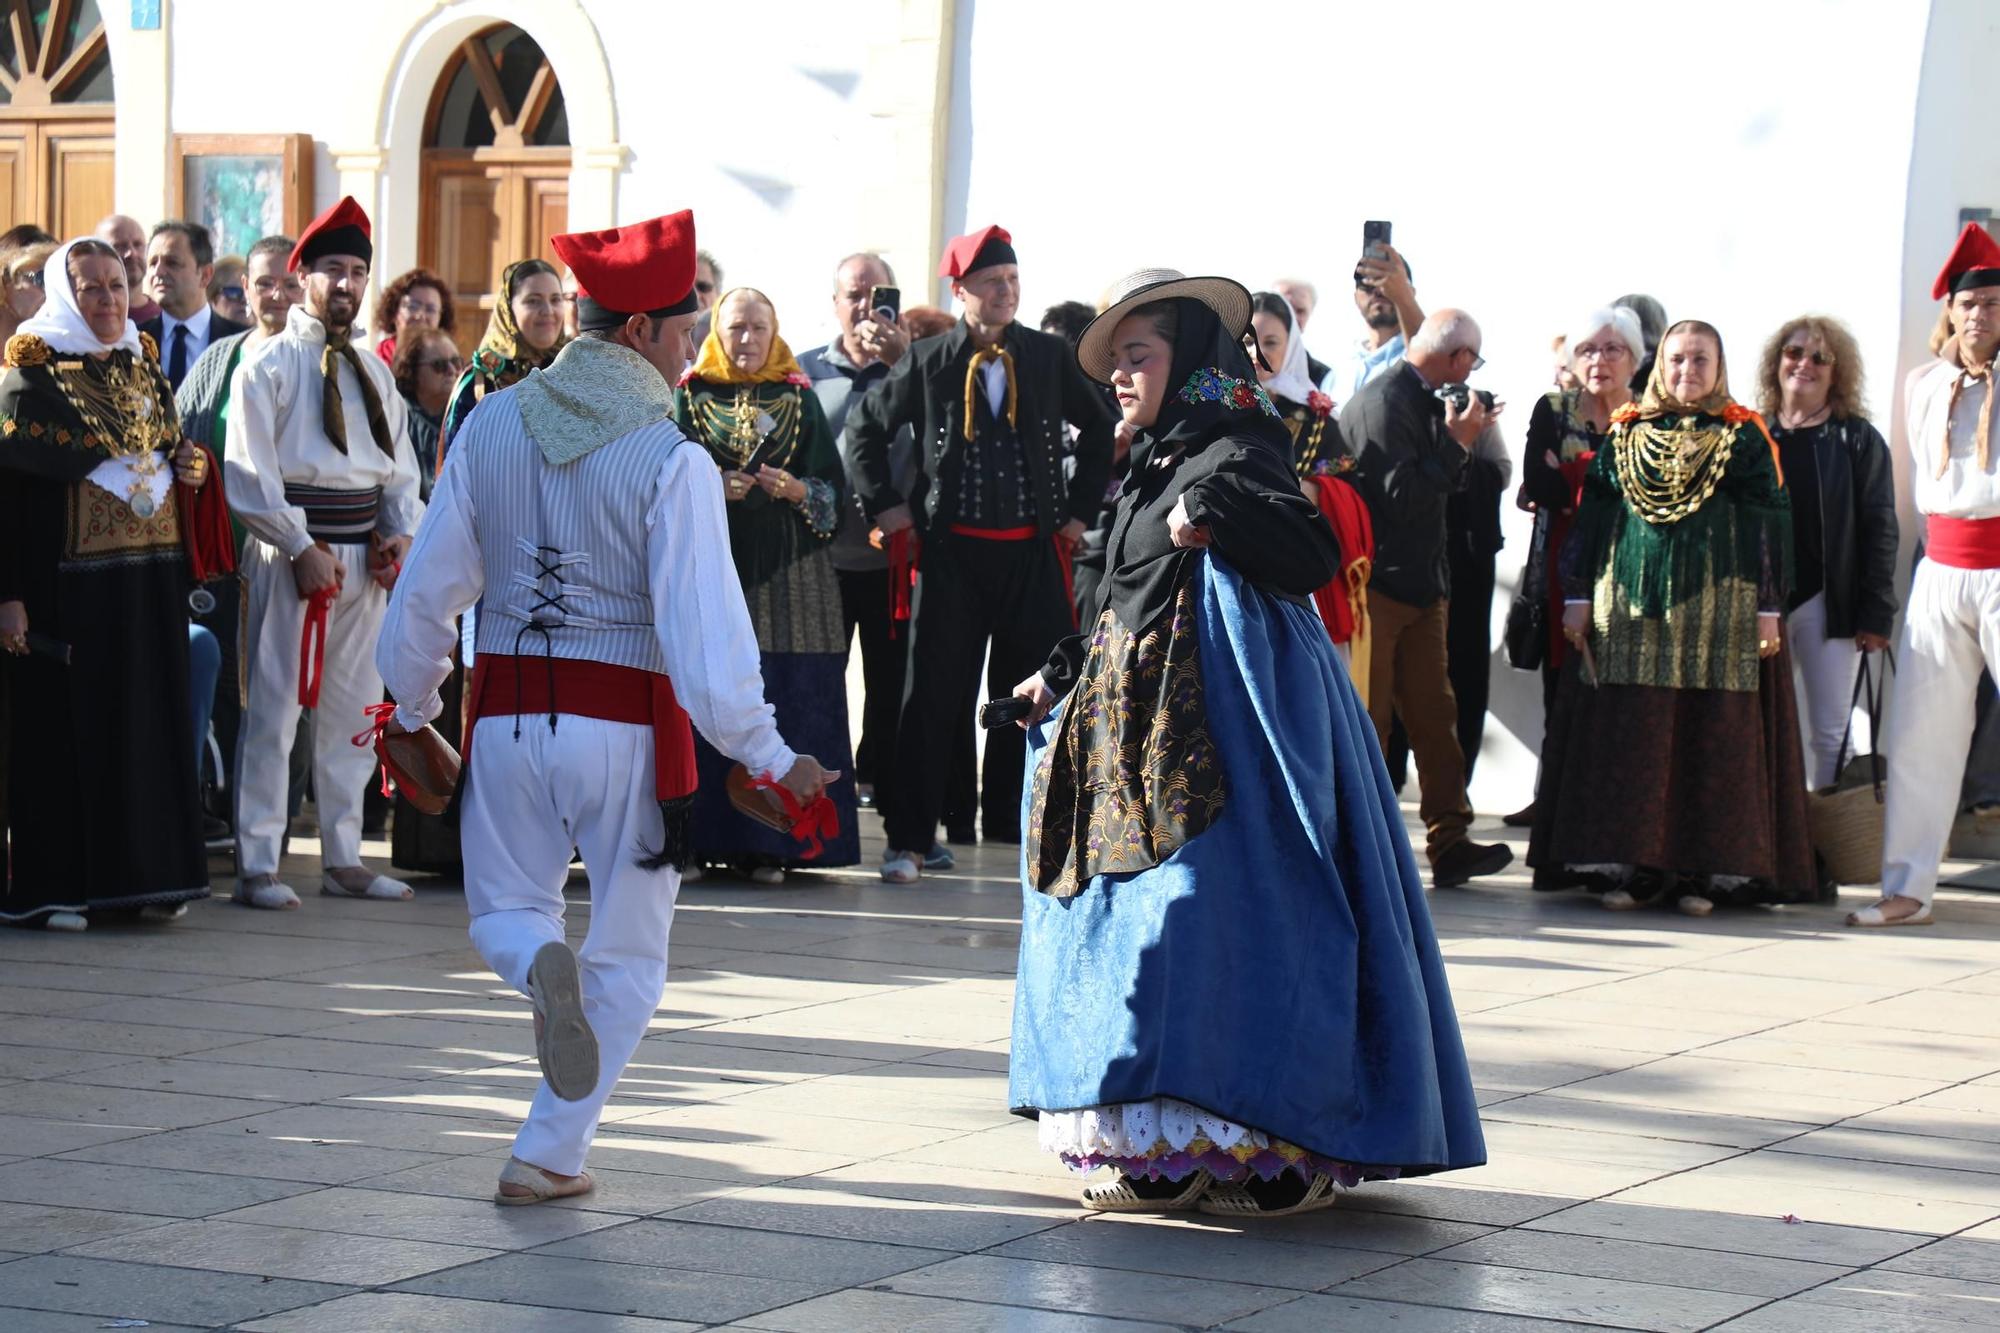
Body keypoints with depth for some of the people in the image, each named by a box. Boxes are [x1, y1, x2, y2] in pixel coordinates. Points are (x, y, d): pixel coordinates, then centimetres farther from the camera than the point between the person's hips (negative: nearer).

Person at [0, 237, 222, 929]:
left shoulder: (144, 364, 13)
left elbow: (175, 450, 26)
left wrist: (191, 468, 1)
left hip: (151, 578, 6)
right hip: (68, 580, -6)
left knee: (149, 719, 6)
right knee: (63, 723, -3)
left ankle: (148, 876, 13)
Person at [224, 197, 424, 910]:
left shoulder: (372, 370, 15)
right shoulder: (268, 364, -5)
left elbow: (400, 464, 18)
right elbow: (249, 473, -11)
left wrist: (400, 532, 0)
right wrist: (303, 549, -16)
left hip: (364, 551, 7)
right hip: (290, 548, -7)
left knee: (354, 706, 11)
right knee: (273, 706, -4)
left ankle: (343, 858, 20)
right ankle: (256, 865, 1)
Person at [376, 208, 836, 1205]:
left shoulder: (493, 424, 1)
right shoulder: (670, 460, -13)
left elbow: (429, 586, 6)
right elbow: (703, 627, -18)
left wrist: (411, 710, 19)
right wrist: (767, 755, -13)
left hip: (508, 712, 3)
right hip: (627, 722, -3)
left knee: (504, 912, 21)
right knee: (626, 955, 12)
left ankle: (541, 964, -15)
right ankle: (546, 1157, 11)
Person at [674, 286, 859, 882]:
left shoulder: (800, 399, 10)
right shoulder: (691, 397, 9)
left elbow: (833, 489, 8)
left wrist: (795, 489, -11)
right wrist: (715, 488, -13)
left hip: (787, 572, 0)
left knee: (787, 697, -5)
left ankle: (771, 842, -3)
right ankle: (710, 836, -1)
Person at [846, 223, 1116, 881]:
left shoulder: (1049, 357, 3)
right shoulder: (927, 362, -1)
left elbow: (1100, 427, 15)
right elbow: (865, 426, 10)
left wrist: (1081, 508, 10)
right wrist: (885, 504, 4)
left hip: (1033, 551, 2)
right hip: (950, 550, -2)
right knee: (933, 696, 0)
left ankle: (1015, 822, 20)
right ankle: (908, 838, 5)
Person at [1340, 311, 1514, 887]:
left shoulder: (1421, 400, 12)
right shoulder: (1383, 402, -17)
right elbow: (1400, 495, -23)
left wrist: (1461, 437, 4)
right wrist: (1457, 443, -15)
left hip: (1420, 587, 9)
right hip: (1378, 584, -9)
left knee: (1434, 712, 7)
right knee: (1366, 721, -1)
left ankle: (1449, 841, 8)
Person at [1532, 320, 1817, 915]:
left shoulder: (1745, 437, 4)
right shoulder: (1626, 432, 10)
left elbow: (1770, 523, 1)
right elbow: (1592, 513, 10)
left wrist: (1768, 607, -6)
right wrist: (1578, 594, 4)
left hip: (1718, 608, -2)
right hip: (1631, 604, 2)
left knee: (1712, 737, -3)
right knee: (1630, 733, -1)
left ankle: (1702, 871, 1)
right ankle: (1631, 866, 3)